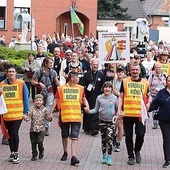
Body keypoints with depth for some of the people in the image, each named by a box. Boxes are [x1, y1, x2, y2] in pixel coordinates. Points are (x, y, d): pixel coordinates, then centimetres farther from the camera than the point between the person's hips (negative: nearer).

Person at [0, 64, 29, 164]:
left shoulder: (21, 83, -4)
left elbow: (25, 98, -1)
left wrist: (25, 112, -3)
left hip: (18, 113, -3)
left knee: (14, 132, -8)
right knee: (10, 133, 10)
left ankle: (16, 154, 6)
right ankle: (12, 153, 23)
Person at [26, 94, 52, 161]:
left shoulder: (44, 109, 0)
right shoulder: (32, 109, -1)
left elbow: (48, 118, 1)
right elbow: (29, 117, -6)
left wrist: (50, 118, -21)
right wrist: (26, 118, -28)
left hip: (41, 129, -1)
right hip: (33, 129, 1)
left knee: (39, 142, -10)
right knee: (33, 143, 6)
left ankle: (41, 151, 20)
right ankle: (34, 155, 22)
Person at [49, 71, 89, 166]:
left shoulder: (80, 88, 6)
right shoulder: (61, 88, -1)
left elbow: (84, 99, 18)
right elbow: (55, 101, 1)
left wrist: (87, 106, -2)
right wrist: (50, 113, -3)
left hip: (76, 117, 0)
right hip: (64, 116, 0)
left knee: (74, 137, -9)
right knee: (64, 136, 15)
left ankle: (73, 157, -13)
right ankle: (65, 153, 35)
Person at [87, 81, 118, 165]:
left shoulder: (114, 98, -3)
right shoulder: (99, 98, 0)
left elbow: (117, 109, 5)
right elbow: (96, 109, 4)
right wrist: (89, 111, -13)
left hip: (111, 121, -2)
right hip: (102, 121, 2)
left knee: (110, 138, -13)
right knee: (103, 139, 11)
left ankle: (109, 157, -8)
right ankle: (104, 156, 23)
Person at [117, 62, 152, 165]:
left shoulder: (145, 83, 7)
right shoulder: (125, 81, 4)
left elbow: (149, 96, 17)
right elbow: (121, 96, 6)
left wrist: (149, 103, -4)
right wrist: (119, 109, -4)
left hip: (140, 114, 0)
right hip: (127, 114, 0)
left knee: (141, 134, -9)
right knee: (129, 137, 7)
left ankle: (137, 151, 20)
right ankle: (131, 156, 20)